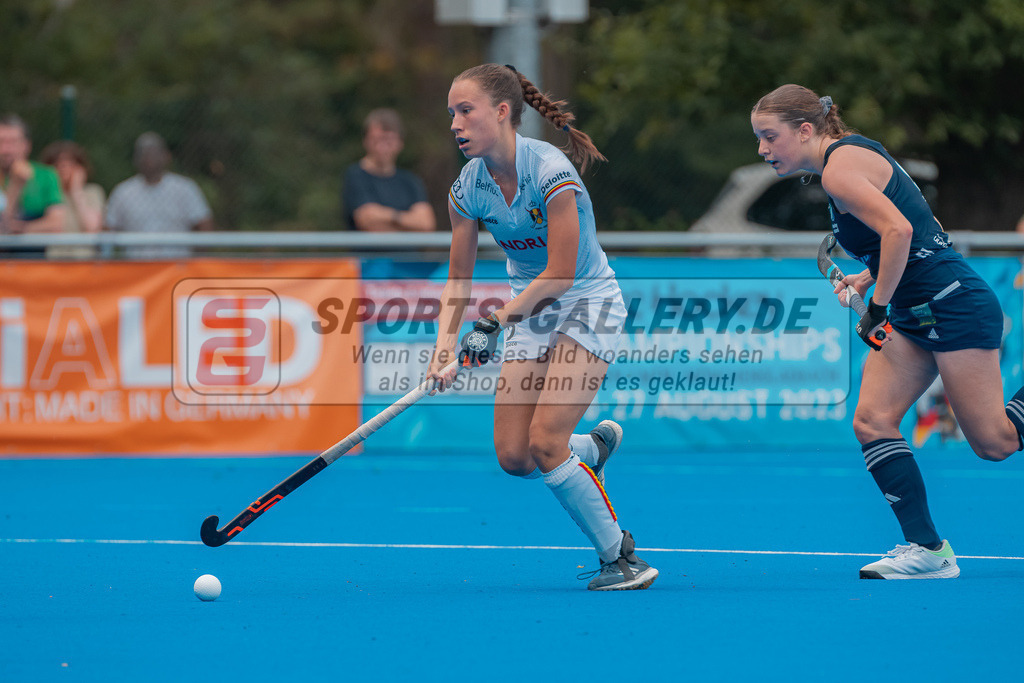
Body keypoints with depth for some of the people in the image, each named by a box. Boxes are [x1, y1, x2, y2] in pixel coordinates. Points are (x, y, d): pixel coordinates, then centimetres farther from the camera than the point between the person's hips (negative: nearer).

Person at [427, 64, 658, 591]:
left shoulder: (550, 171, -24)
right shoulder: (468, 188, -5)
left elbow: (561, 274, -23)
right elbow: (459, 281, 1)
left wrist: (499, 318, -26)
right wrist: (445, 347, -12)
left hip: (587, 303, -6)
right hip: (528, 310, 6)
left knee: (544, 444, -20)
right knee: (514, 456, -4)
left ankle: (619, 555, -4)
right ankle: (595, 446, 29)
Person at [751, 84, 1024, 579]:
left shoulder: (840, 165, -15)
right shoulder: (853, 154, 15)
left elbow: (899, 230, -26)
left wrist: (878, 305, -19)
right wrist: (868, 277, 12)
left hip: (953, 305, -10)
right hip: (915, 315, 10)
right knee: (871, 422, -2)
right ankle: (927, 549, -2)